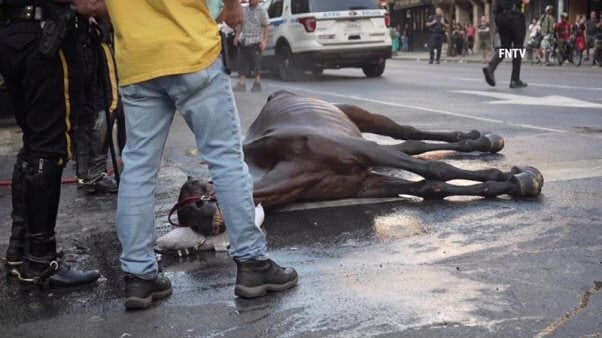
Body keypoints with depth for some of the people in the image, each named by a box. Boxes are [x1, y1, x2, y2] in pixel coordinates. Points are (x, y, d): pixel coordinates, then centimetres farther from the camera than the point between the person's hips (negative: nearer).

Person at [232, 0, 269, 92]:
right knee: (242, 62, 4)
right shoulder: (245, 10, 12)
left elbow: (266, 27, -7)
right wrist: (237, 36, 10)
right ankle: (241, 84, 10)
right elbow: (240, 24, 20)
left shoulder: (262, 11, -3)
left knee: (256, 62, -3)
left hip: (256, 42, -5)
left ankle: (257, 84, 4)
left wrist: (264, 41, -15)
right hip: (244, 41, 5)